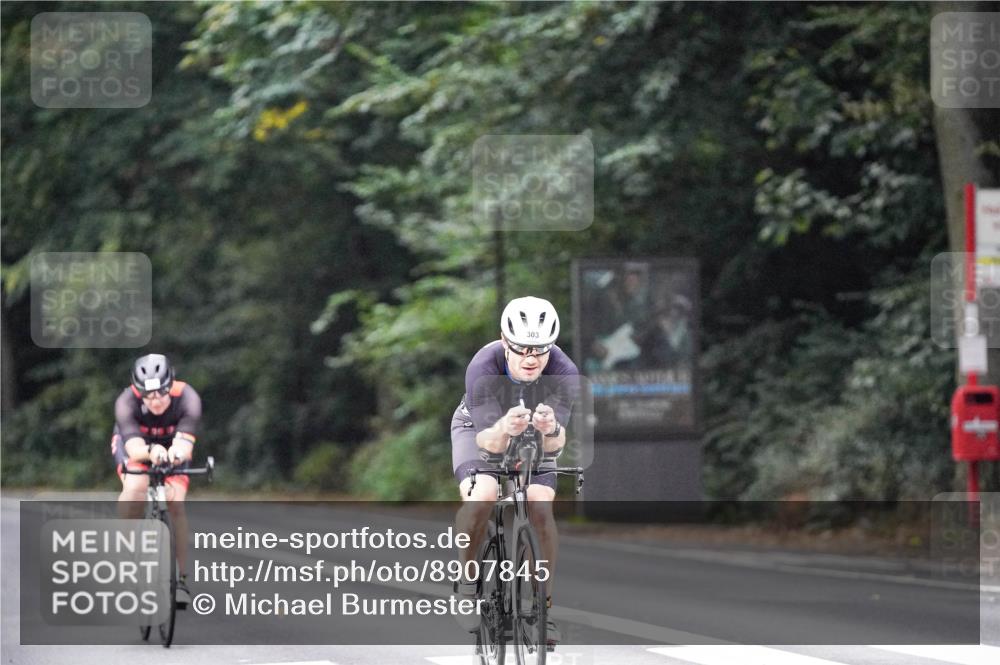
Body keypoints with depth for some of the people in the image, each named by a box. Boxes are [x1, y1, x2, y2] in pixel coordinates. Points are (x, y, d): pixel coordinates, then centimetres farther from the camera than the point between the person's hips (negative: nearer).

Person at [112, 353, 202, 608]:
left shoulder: (187, 398, -35)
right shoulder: (127, 402, -36)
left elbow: (184, 444, -45)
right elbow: (134, 449, -46)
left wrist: (177, 453, -69)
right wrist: (150, 452, -69)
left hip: (171, 447, 1)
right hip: (133, 443, -1)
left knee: (176, 504, -18)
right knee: (136, 488, -32)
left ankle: (180, 579, -8)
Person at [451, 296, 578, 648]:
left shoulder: (563, 373, -32)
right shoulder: (484, 368, -36)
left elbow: (556, 443, -37)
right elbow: (488, 442, -38)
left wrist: (551, 430, -60)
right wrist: (503, 430, -60)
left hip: (534, 437, 2)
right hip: (481, 427, -1)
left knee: (540, 510, -20)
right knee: (480, 498, -28)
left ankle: (543, 603, -4)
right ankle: (466, 580, -5)